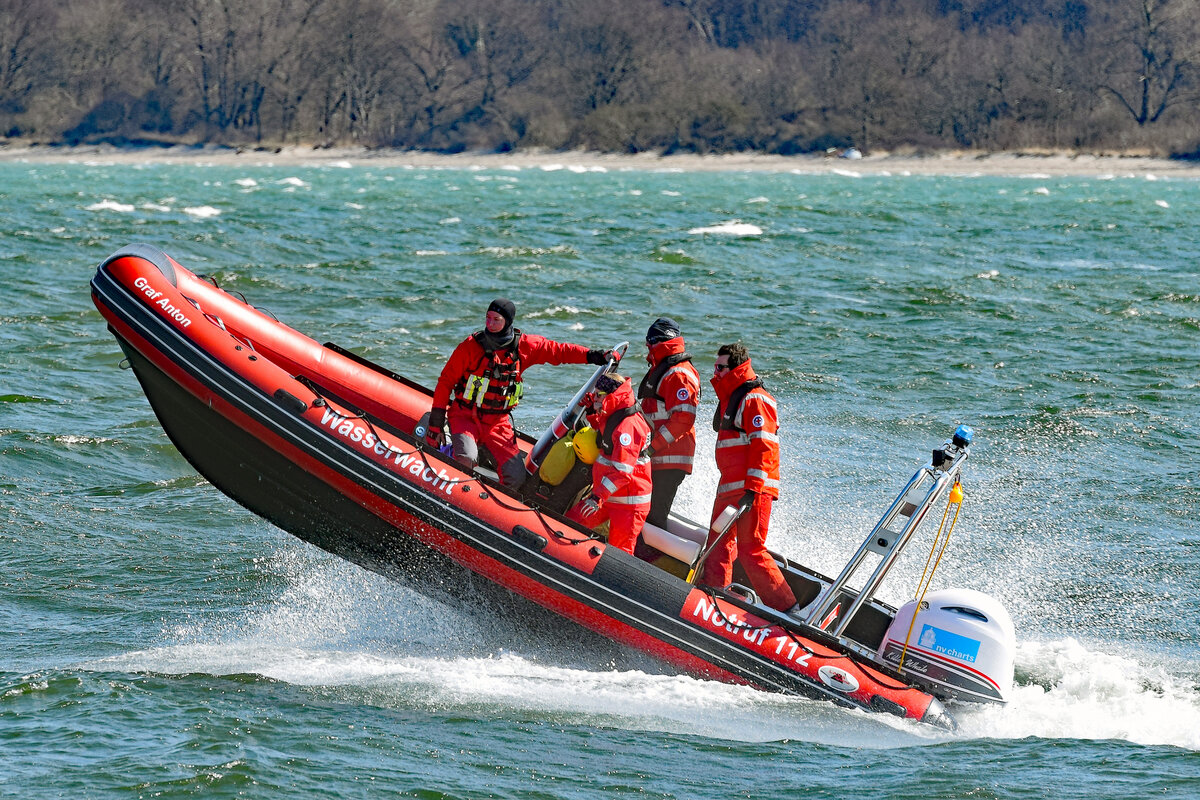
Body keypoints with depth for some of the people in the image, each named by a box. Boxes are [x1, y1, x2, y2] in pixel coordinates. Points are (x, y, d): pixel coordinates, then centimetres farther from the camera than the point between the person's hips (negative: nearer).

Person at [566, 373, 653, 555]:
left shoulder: (627, 426, -23)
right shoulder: (609, 418, 8)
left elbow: (622, 472, -29)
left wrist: (597, 497, -32)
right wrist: (590, 412, 17)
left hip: (629, 503, -10)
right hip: (608, 496, 10)